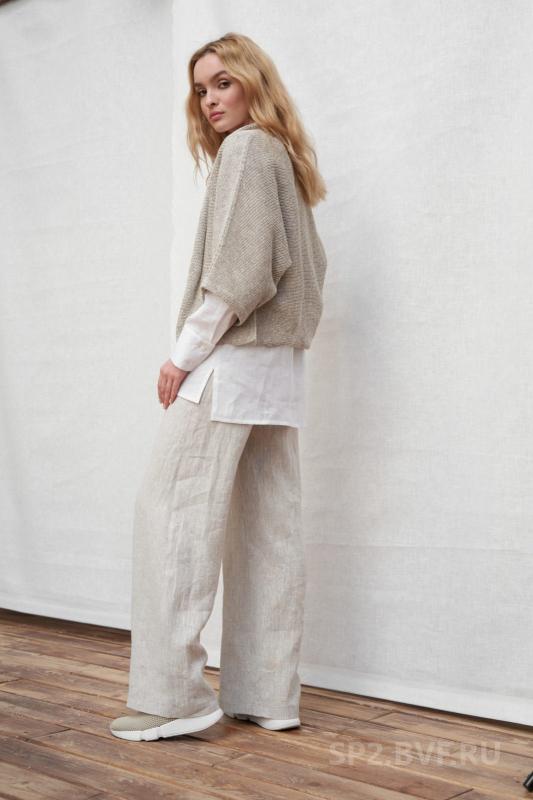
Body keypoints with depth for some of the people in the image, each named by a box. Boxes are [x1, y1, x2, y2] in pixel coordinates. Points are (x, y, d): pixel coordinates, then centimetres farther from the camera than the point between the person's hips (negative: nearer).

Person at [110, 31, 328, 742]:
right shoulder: (286, 157, 22)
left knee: (174, 509, -9)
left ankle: (169, 695, -8)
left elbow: (242, 269, -16)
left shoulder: (246, 148, -5)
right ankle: (268, 695, 9)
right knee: (268, 526, 5)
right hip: (280, 365, 9)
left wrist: (186, 352, -13)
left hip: (231, 357, -9)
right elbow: (311, 265, 23)